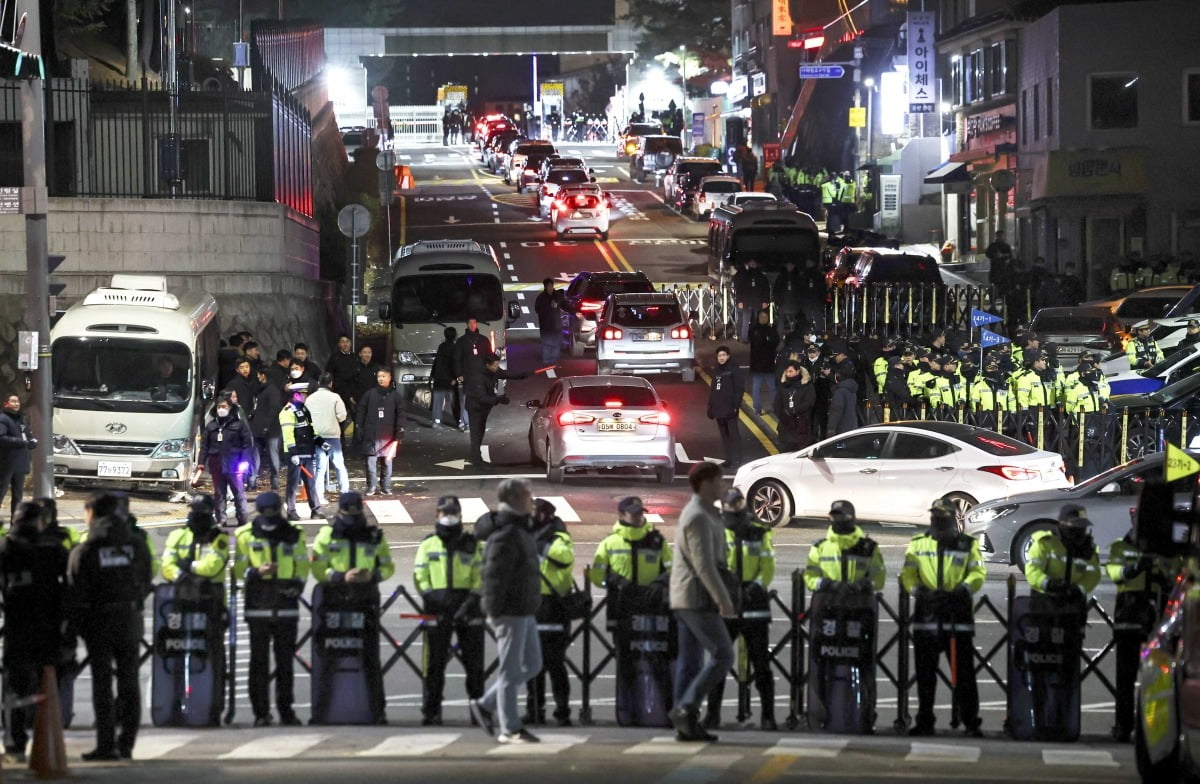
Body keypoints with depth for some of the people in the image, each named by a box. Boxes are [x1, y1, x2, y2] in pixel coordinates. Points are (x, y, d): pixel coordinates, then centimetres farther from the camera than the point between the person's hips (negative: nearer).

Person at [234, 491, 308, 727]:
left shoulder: (294, 535, 11)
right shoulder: (245, 535, 6)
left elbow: (302, 567, 14)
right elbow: (239, 570, 5)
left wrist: (297, 586, -4)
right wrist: (257, 572, -15)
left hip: (286, 605, 2)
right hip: (257, 606, -1)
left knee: (285, 659, 3)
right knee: (259, 659, -2)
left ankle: (286, 710, 9)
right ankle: (260, 712, 1)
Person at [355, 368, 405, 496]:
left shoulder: (396, 396, 3)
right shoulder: (370, 395, 5)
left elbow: (400, 416, 3)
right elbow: (360, 412, 7)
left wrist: (399, 433, -3)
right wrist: (358, 429, 1)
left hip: (388, 436, 0)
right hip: (371, 435, 0)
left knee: (387, 461, 6)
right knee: (371, 461, -4)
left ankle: (386, 487, 14)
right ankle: (372, 487, 3)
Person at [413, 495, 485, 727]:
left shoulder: (473, 545, 9)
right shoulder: (428, 544, 11)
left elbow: (481, 578, 3)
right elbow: (420, 577, 7)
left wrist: (471, 602, -12)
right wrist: (431, 596, -10)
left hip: (467, 606, 0)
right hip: (437, 609, 0)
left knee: (473, 661, 3)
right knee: (434, 662, -3)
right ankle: (430, 712, 0)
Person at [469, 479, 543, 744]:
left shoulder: (521, 531, 16)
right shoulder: (505, 534, -18)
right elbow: (494, 575, -22)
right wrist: (494, 611, -23)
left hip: (525, 612, 10)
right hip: (510, 612, -10)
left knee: (532, 665, 15)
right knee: (511, 670, -3)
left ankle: (485, 705, 21)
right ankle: (510, 729, 4)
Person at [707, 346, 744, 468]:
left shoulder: (734, 369, -6)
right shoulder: (716, 370, 14)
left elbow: (740, 388, -10)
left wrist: (737, 405, -17)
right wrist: (710, 407, 15)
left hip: (730, 408, -7)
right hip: (719, 408, 7)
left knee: (733, 434, -6)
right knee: (724, 435, 10)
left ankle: (736, 459, -4)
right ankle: (728, 458, 17)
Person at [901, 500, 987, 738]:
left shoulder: (968, 545, 9)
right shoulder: (918, 544, 13)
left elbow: (978, 572, 0)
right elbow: (908, 573, 4)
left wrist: (965, 588, -19)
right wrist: (917, 589, -16)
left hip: (958, 615, -2)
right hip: (926, 616, 2)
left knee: (964, 673, -3)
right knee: (925, 673, 6)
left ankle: (971, 723, 1)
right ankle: (924, 722, 14)